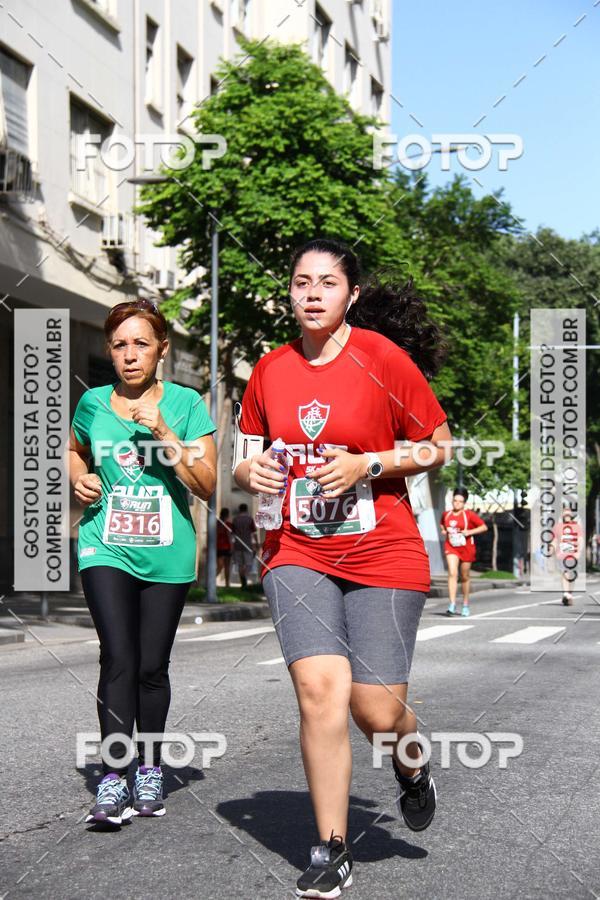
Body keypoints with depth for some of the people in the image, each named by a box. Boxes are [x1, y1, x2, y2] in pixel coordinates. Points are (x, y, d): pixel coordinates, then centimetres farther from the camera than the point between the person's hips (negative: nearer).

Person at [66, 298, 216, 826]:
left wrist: (163, 433, -16)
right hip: (106, 549, 1)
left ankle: (150, 770, 22)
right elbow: (73, 451, 26)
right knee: (118, 660, -13)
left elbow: (207, 486, -7)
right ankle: (114, 778, -9)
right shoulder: (93, 404, 5)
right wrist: (79, 479, 4)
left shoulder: (185, 403, -2)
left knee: (152, 666, 5)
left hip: (167, 555, 0)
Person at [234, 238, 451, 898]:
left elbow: (439, 446, 0)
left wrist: (367, 464, -14)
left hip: (382, 554, -2)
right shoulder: (270, 370, 5)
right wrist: (251, 472, -6)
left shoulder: (382, 357, -6)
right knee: (319, 689, -13)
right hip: (297, 553, 2)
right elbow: (248, 459, 18)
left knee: (376, 709, -2)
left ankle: (413, 761, 37)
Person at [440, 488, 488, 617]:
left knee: (465, 577, 10)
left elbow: (484, 527, -6)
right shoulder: (446, 514, 4)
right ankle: (452, 604, -22)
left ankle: (465, 605, 26)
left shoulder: (469, 514, -6)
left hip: (466, 547, -1)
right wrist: (443, 530, 5)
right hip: (451, 547, 1)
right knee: (452, 573, -18)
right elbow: (441, 524, 27)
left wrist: (470, 532, -17)